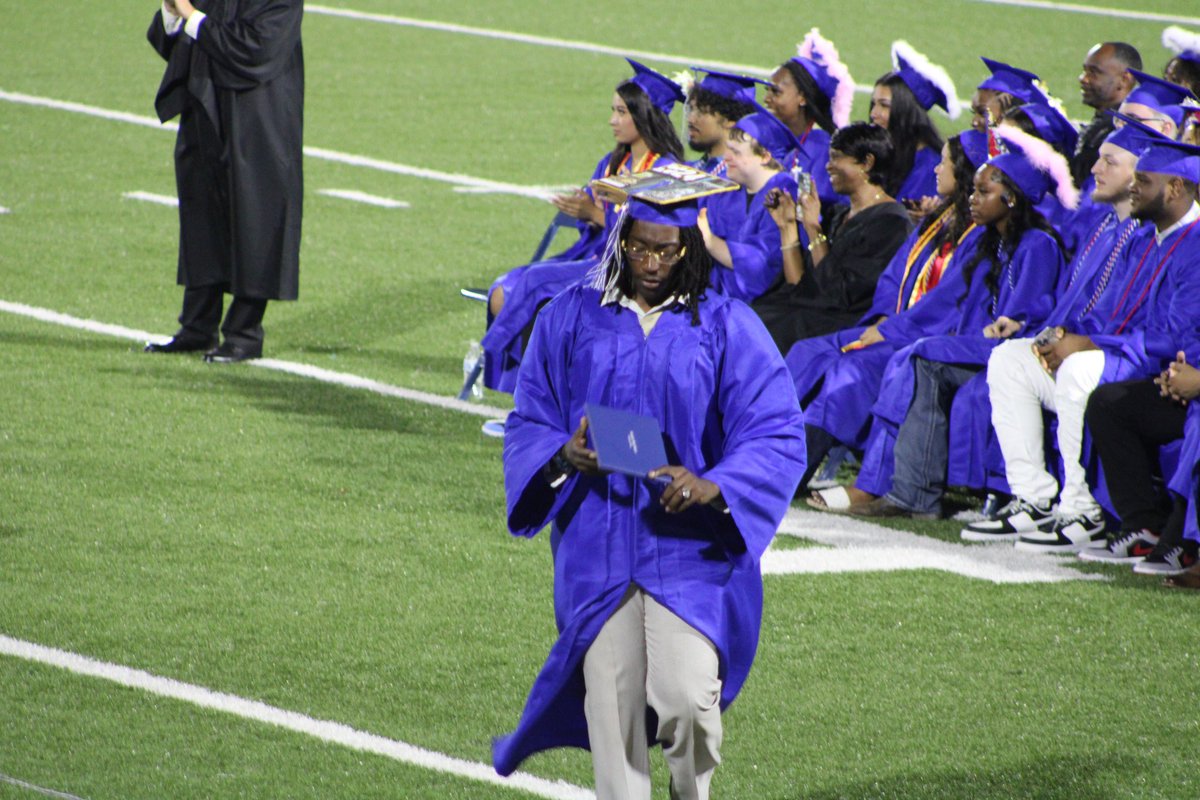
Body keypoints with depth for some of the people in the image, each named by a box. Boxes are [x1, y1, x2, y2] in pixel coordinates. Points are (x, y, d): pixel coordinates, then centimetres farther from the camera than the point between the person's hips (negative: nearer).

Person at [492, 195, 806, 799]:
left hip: (691, 550, -2)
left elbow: (777, 433, -4)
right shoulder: (571, 319, 7)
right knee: (613, 701, 0)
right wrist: (562, 455, -14)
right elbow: (529, 421, 9)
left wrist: (714, 486, -21)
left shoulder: (726, 328, 1)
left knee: (686, 695, -14)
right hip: (597, 548, 2)